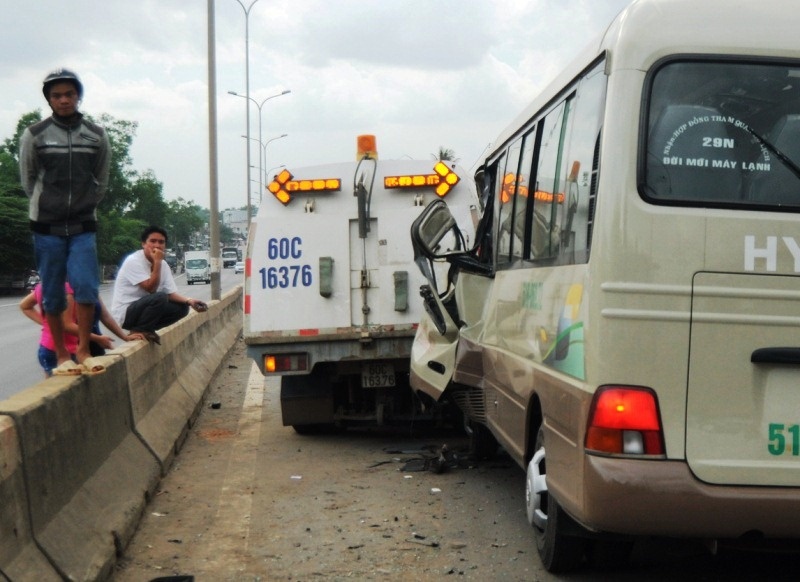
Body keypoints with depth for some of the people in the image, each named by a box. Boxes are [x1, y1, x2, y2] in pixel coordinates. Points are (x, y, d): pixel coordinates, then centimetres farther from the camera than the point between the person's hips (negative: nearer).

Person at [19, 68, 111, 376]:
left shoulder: (97, 135, 3)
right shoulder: (34, 135, -3)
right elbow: (28, 180, 5)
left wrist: (84, 206, 7)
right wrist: (47, 205, 8)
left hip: (84, 225, 1)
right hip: (46, 226, -1)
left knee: (86, 285, -11)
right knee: (52, 293, 2)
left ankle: (83, 350, 1)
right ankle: (62, 356, 10)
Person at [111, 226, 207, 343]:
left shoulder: (163, 265, 5)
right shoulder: (134, 261, -18)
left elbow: (171, 293, 2)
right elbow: (151, 289, -25)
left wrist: (189, 301, -16)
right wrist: (157, 262, -26)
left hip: (144, 308, 8)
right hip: (125, 313, -8)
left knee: (182, 307, -2)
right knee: (160, 298, -31)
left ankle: (146, 329, 3)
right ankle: (138, 331, -14)